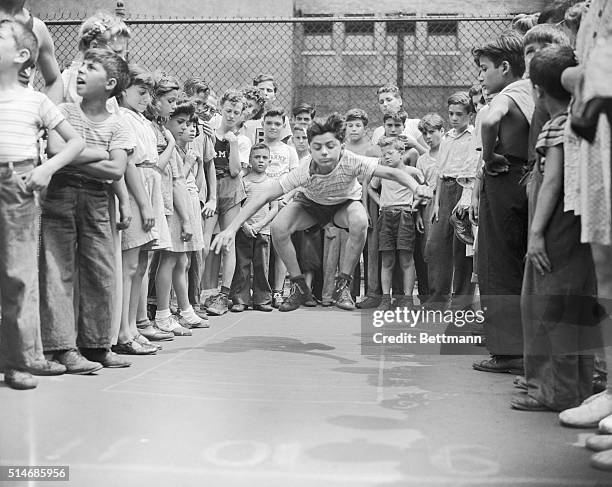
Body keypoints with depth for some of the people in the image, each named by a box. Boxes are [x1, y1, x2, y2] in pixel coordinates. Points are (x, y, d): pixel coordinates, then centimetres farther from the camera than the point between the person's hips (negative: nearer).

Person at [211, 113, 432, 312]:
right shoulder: (304, 172, -36)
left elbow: (393, 173, -30)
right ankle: (299, 286, -4)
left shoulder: (351, 162, -36)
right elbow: (263, 197, -37)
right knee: (278, 227, -25)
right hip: (310, 204, 1)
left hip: (345, 203, 0)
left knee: (360, 222, -35)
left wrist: (416, 187, -50)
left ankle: (343, 285, -15)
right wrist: (231, 229, -45)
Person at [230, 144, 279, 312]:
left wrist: (259, 225, -8)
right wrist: (244, 224, -11)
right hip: (243, 230, -1)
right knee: (241, 266, 0)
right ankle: (240, 300, 7)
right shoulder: (243, 181, 6)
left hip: (263, 231, 1)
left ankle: (262, 300, 10)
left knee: (262, 267, 2)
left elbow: (274, 208, 4)